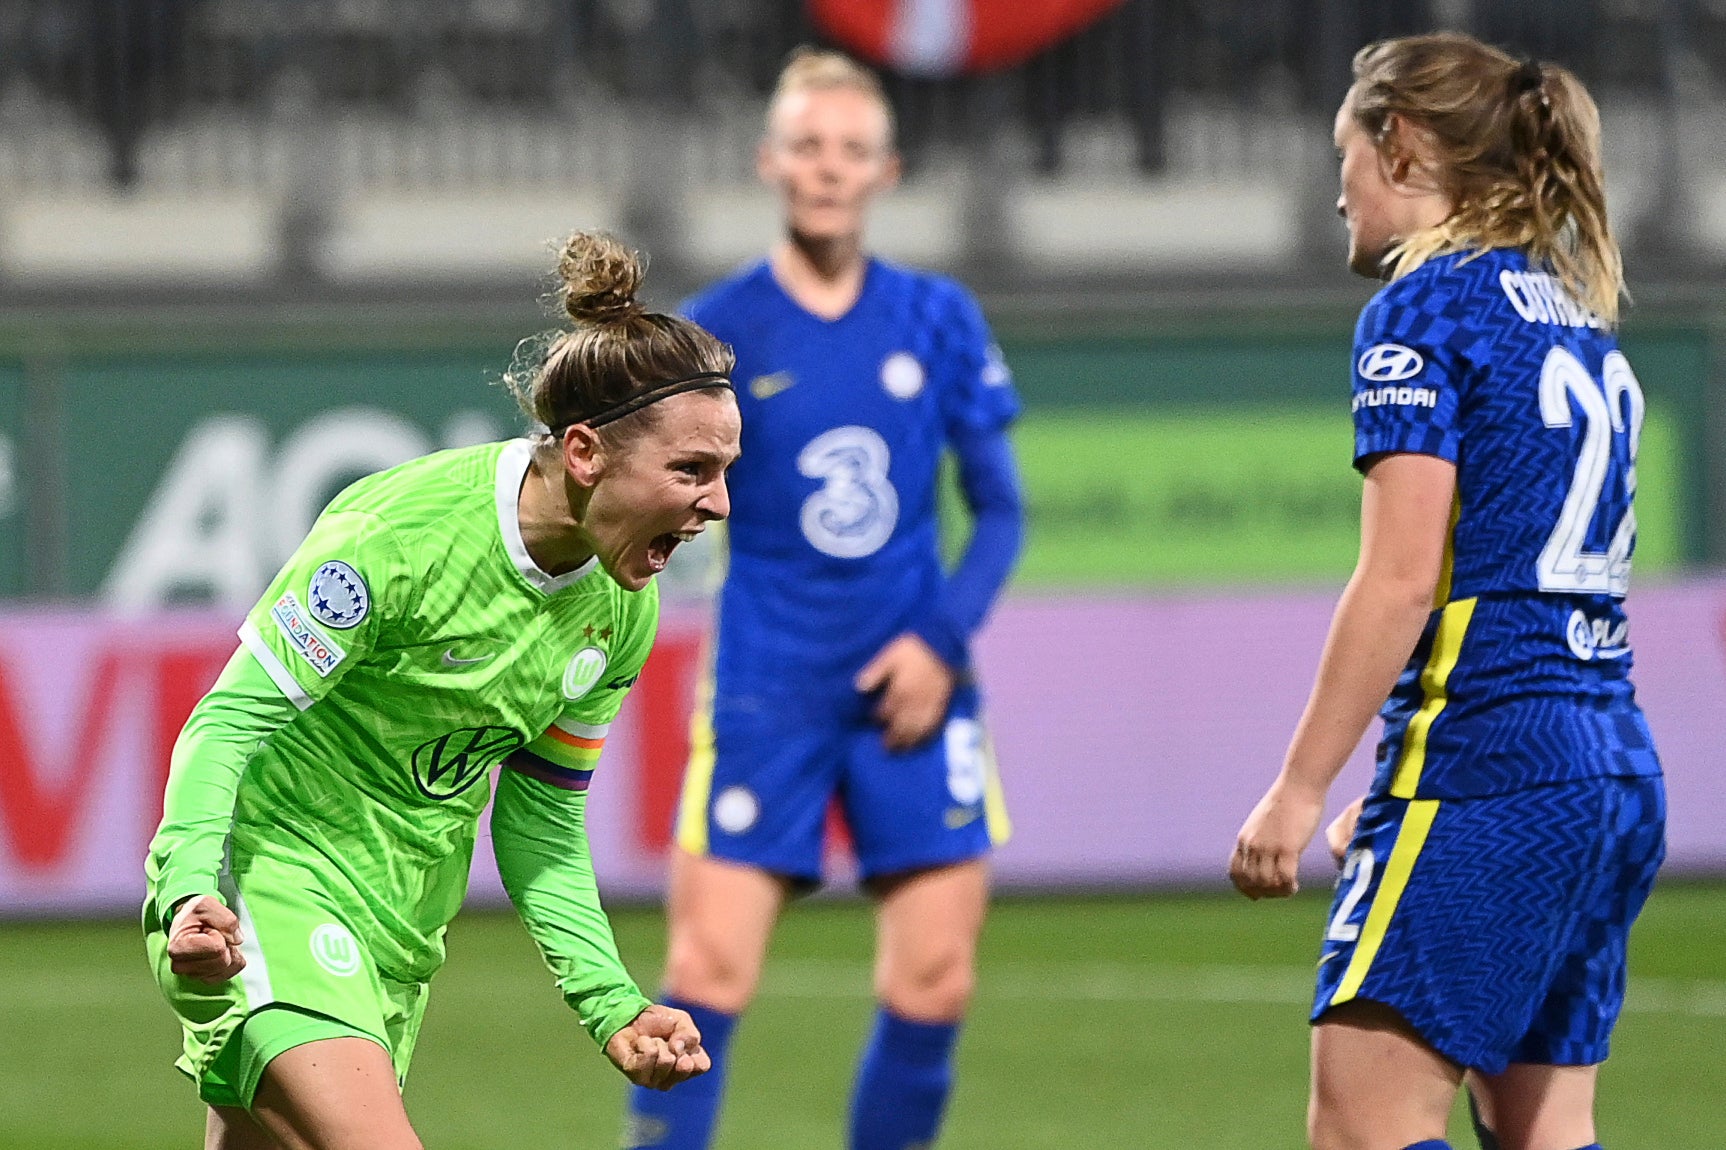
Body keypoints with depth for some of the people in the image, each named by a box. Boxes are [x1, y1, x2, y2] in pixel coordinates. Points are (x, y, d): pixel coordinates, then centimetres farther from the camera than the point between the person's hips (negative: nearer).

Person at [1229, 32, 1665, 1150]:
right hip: (1618, 771, 9)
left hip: (1485, 762, -9)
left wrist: (1297, 793, -14)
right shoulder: (1577, 314, 19)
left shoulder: (1423, 311, -7)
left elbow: (1402, 580, -15)